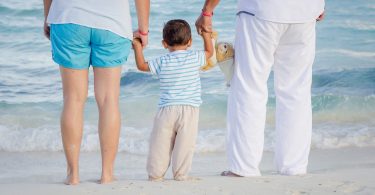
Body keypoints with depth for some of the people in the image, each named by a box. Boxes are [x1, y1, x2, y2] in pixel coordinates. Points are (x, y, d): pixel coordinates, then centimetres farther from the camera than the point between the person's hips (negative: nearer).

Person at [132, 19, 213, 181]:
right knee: (185, 143, -1)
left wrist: (137, 46, 21)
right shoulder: (194, 58, 2)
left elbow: (142, 65, 11)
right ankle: (180, 173, -3)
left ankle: (156, 173, 9)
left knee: (160, 143, 6)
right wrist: (205, 33, 28)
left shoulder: (162, 62, 3)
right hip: (190, 109, -1)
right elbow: (209, 51, 20)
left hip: (166, 109, 1)